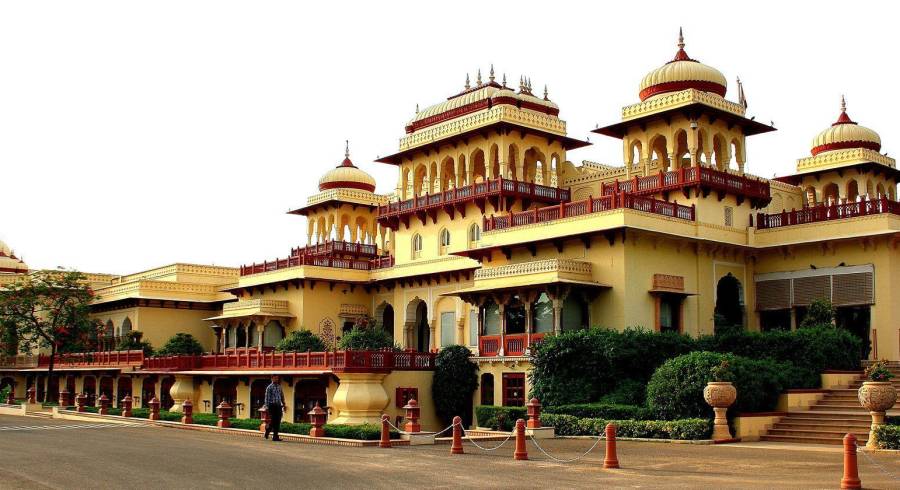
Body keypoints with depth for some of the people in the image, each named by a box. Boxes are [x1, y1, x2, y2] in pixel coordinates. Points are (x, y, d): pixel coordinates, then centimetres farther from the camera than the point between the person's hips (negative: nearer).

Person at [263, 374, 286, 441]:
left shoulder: (279, 387, 12)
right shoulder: (269, 387, -4)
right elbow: (267, 398, -6)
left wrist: (284, 405, 17)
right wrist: (267, 407, -11)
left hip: (279, 406, 5)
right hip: (272, 406, -5)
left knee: (278, 422, 3)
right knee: (273, 421, -7)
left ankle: (275, 436, 10)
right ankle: (268, 429, 17)